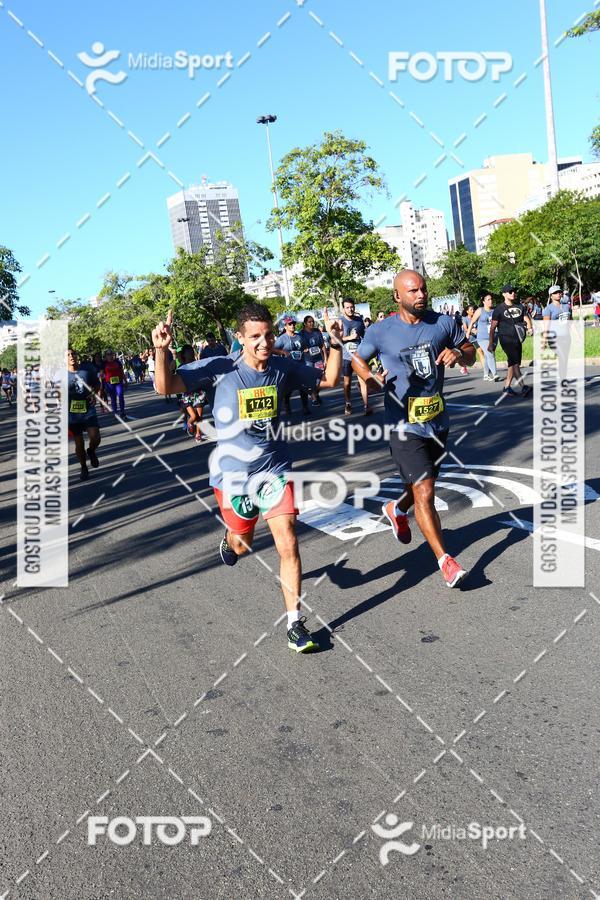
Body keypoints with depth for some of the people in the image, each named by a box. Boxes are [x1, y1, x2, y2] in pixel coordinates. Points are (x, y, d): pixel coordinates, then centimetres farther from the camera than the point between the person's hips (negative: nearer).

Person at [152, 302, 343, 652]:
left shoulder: (284, 367, -7)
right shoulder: (221, 368, -16)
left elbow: (330, 380, 7)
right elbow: (166, 386, -21)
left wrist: (335, 342, -8)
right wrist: (162, 350, -38)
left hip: (275, 469, 1)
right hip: (233, 473, -1)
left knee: (288, 545, -8)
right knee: (243, 545, 17)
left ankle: (296, 623, 6)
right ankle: (230, 540, 57)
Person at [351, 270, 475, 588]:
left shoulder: (444, 323, 0)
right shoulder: (381, 332, -7)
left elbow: (471, 354, 10)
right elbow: (358, 359, 8)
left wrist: (459, 353, -14)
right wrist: (371, 380, -13)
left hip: (438, 422, 5)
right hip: (404, 426, -4)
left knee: (424, 485, 21)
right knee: (425, 493, -10)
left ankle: (396, 509, 54)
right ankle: (445, 560, 0)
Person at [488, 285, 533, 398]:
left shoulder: (519, 306, 13)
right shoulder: (499, 309, -3)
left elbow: (526, 318, 9)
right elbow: (493, 327, -3)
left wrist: (530, 327, -14)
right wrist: (490, 343, -7)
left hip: (517, 339, 7)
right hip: (506, 340, -7)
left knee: (514, 363, 10)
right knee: (515, 362, -17)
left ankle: (506, 388, 20)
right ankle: (523, 387, -23)